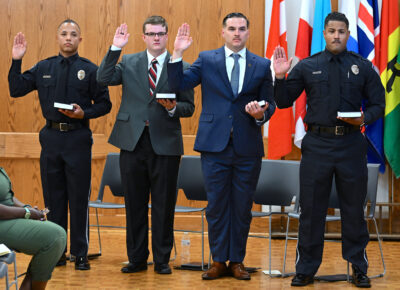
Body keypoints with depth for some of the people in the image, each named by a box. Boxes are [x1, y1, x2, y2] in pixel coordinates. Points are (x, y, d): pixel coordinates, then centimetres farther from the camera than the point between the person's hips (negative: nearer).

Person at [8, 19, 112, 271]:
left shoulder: (90, 70, 1)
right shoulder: (43, 68, 9)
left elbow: (104, 104, 1)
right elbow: (16, 90, 6)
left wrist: (84, 113, -16)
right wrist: (16, 61, -2)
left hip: (78, 138, -3)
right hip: (51, 136, 3)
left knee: (79, 198, -1)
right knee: (53, 198, 8)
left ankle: (80, 254, 7)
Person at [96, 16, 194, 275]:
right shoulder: (129, 62, 8)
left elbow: (189, 107, 3)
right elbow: (104, 78, -7)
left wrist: (173, 108, -18)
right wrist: (115, 48, -12)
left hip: (165, 144, -2)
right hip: (133, 142, 2)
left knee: (164, 205, 4)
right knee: (134, 204, 9)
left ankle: (162, 260, 14)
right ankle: (137, 258, 19)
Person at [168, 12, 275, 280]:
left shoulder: (262, 65, 7)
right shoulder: (207, 60, 5)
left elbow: (270, 103, 9)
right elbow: (178, 84, -2)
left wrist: (261, 114, -12)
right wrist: (178, 54, -12)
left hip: (248, 147, 1)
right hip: (215, 146, -1)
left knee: (242, 206, 7)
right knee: (217, 205, 4)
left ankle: (237, 261, 17)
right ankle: (219, 261, 13)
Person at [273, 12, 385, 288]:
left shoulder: (363, 67, 5)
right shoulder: (307, 67, 5)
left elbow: (378, 104, 6)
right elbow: (284, 102, 6)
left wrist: (365, 118, -14)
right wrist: (280, 77, -11)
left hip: (351, 145, 0)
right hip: (317, 144, 0)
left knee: (354, 208, 7)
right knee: (311, 208, 6)